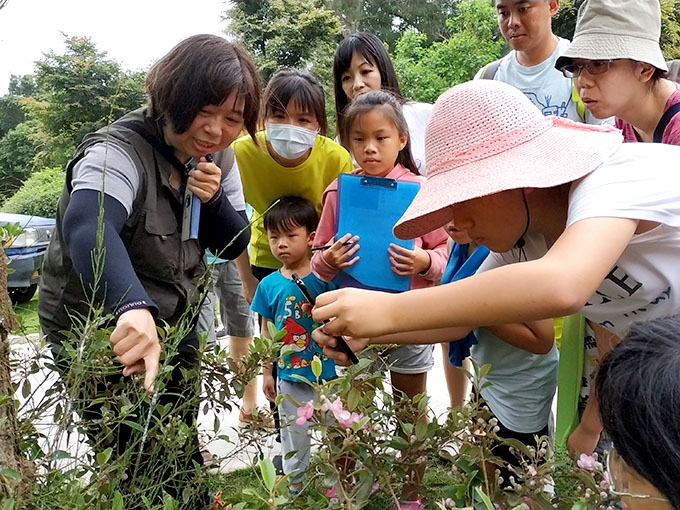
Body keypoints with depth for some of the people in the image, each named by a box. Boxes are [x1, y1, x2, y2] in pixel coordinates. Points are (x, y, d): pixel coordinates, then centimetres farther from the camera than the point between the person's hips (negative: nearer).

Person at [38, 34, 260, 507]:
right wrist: (133, 306, -66)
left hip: (174, 325, 7)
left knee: (183, 458, 20)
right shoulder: (119, 153, -27)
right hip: (101, 338, -6)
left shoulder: (213, 158, -3)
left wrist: (212, 198, -20)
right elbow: (87, 226, -47)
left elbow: (233, 245, 1)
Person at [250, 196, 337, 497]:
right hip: (289, 378, 2)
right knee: (293, 436, 18)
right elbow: (267, 330, 4)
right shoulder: (269, 285, -4)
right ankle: (295, 486, 39)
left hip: (326, 374, -2)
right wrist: (267, 373, 8)